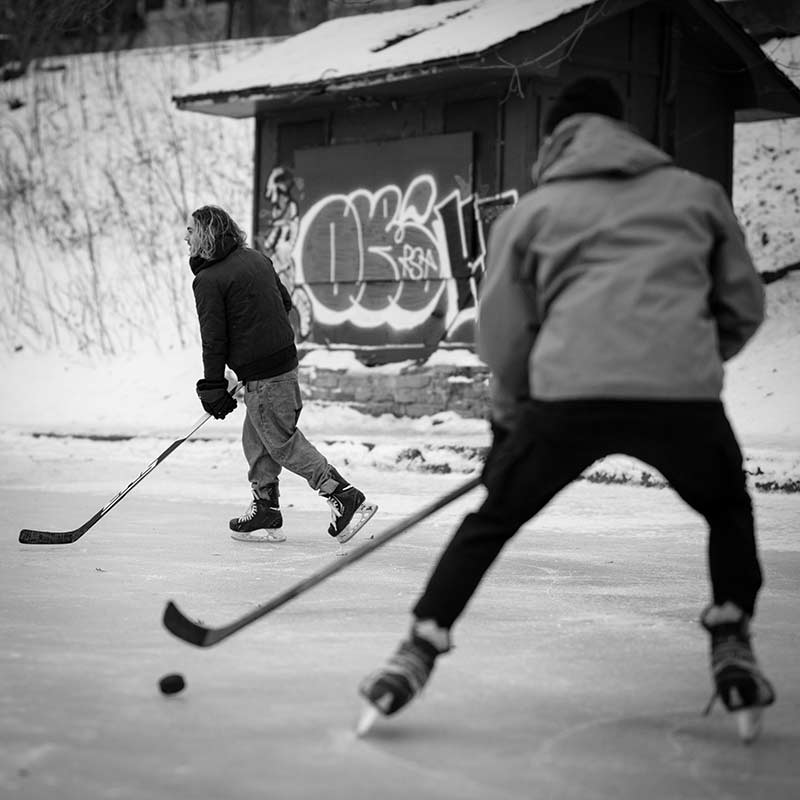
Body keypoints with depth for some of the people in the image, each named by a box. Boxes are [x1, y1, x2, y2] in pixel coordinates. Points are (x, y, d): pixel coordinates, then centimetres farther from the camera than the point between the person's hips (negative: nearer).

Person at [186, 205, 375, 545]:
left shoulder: (208, 280, -13)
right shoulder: (257, 259, 11)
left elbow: (213, 339, -14)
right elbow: (285, 303, 18)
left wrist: (213, 388, -7)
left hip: (262, 374, -9)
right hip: (284, 357, 9)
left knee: (283, 442, 0)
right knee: (256, 438, 17)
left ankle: (345, 498, -2)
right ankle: (265, 511, 22)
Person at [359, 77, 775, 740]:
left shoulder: (529, 212, 20)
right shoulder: (698, 193, 22)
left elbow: (503, 338, 16)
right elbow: (744, 306, 22)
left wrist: (509, 420, 30)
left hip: (569, 393, 0)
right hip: (685, 395, 0)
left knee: (492, 521, 19)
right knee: (728, 510, 28)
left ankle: (418, 655, 14)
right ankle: (732, 651, 20)